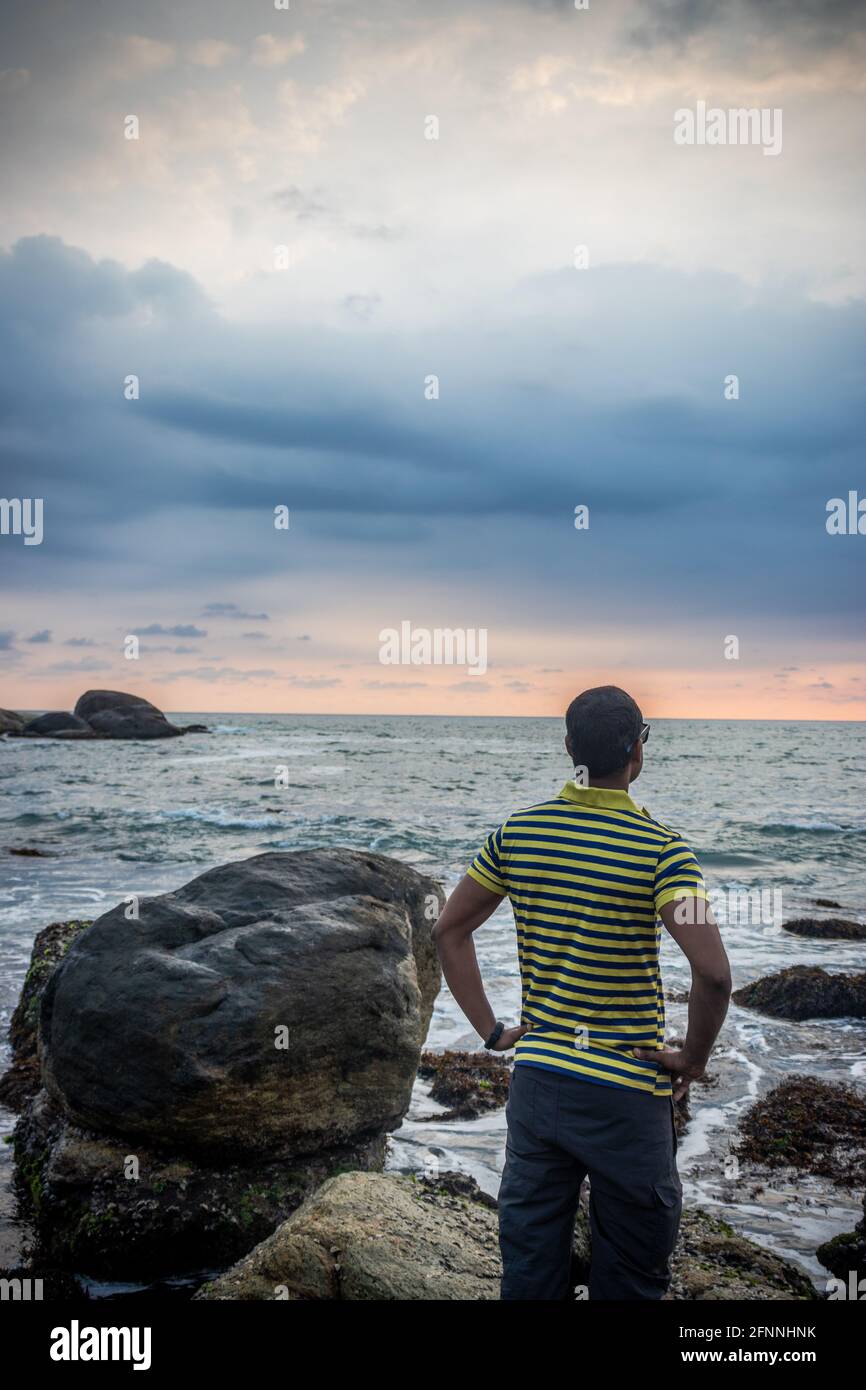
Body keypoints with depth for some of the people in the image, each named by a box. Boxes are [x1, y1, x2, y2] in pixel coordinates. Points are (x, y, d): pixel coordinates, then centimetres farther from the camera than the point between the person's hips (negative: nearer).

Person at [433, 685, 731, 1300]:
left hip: (535, 1080, 4)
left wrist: (491, 1030, 10)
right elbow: (713, 972, -25)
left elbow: (451, 930, 7)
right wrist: (694, 1058, -8)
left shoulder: (517, 833, -1)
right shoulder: (661, 849, -16)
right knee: (628, 1279, 13)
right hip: (626, 1095, -4)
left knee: (530, 1268, 16)